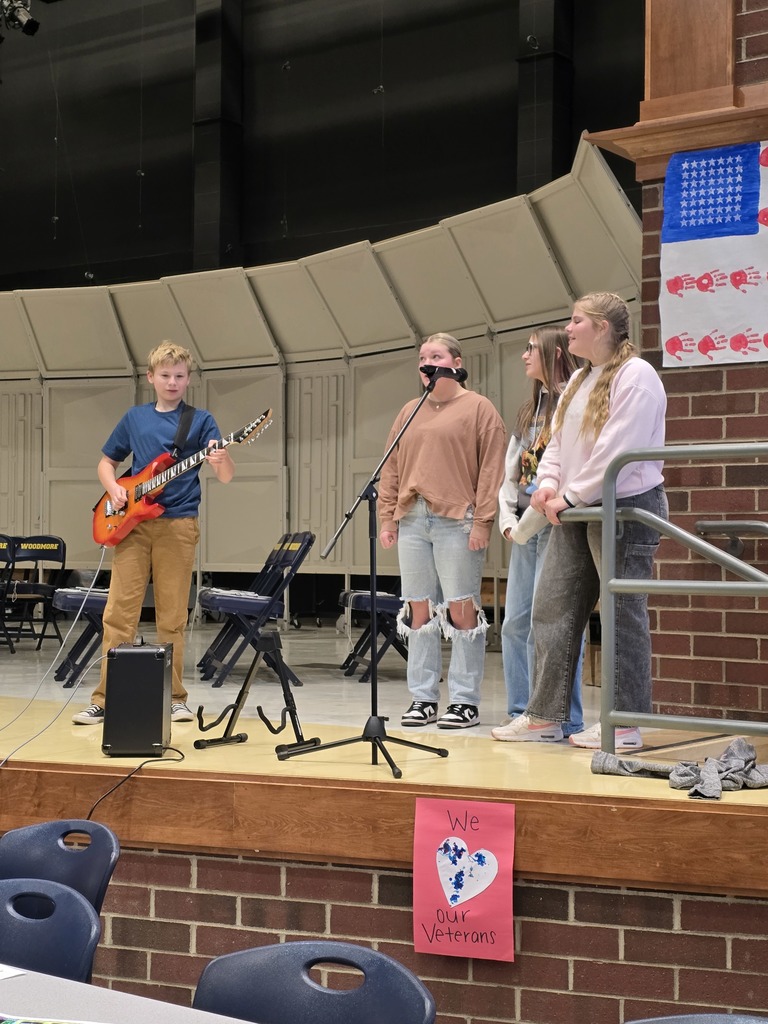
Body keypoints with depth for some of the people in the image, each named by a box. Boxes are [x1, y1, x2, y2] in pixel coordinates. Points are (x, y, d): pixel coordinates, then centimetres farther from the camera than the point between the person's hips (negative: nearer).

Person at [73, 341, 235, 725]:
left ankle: (173, 698, 11)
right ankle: (105, 699, 4)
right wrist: (113, 488, 1)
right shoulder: (134, 418, 13)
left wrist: (222, 459, -25)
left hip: (177, 524, -2)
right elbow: (106, 462, 22)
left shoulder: (200, 420, 5)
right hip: (133, 522, 2)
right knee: (118, 612, -1)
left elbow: (226, 476, -2)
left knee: (172, 618, 1)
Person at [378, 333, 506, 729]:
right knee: (419, 610, 6)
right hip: (412, 521, 6)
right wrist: (387, 517, 9)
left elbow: (491, 469, -5)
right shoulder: (409, 412, 18)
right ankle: (423, 699, 13)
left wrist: (482, 522, -11)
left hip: (456, 522, -5)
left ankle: (465, 701, 4)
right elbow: (391, 469, 18)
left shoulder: (478, 408, 2)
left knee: (461, 610, -3)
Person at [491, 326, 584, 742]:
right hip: (524, 528, 9)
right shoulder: (529, 410, 20)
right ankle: (522, 714, 16)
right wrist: (508, 521, 7)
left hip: (555, 525, -9)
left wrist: (527, 523, -13)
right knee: (515, 622, 8)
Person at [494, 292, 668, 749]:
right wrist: (549, 484, 0)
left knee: (624, 615, -2)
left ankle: (626, 724, 6)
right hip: (576, 512, 9)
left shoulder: (635, 376, -10)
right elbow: (558, 441, 19)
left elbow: (618, 451, -19)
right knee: (552, 610, 5)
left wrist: (571, 497, -16)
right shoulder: (579, 380, 18)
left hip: (625, 509, -9)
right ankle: (545, 716, 12)